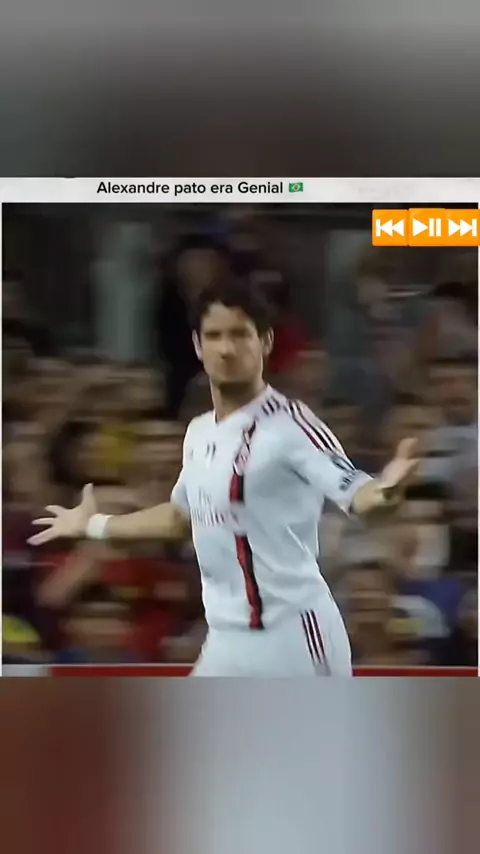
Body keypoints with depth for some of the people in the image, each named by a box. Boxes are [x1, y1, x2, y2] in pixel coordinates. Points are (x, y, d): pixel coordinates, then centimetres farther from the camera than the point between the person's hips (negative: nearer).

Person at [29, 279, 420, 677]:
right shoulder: (199, 432, 11)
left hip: (291, 634, -8)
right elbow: (182, 515, 29)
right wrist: (94, 525, 40)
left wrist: (385, 492, -51)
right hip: (229, 639, 8)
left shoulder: (289, 423, -14)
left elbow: (353, 491, -27)